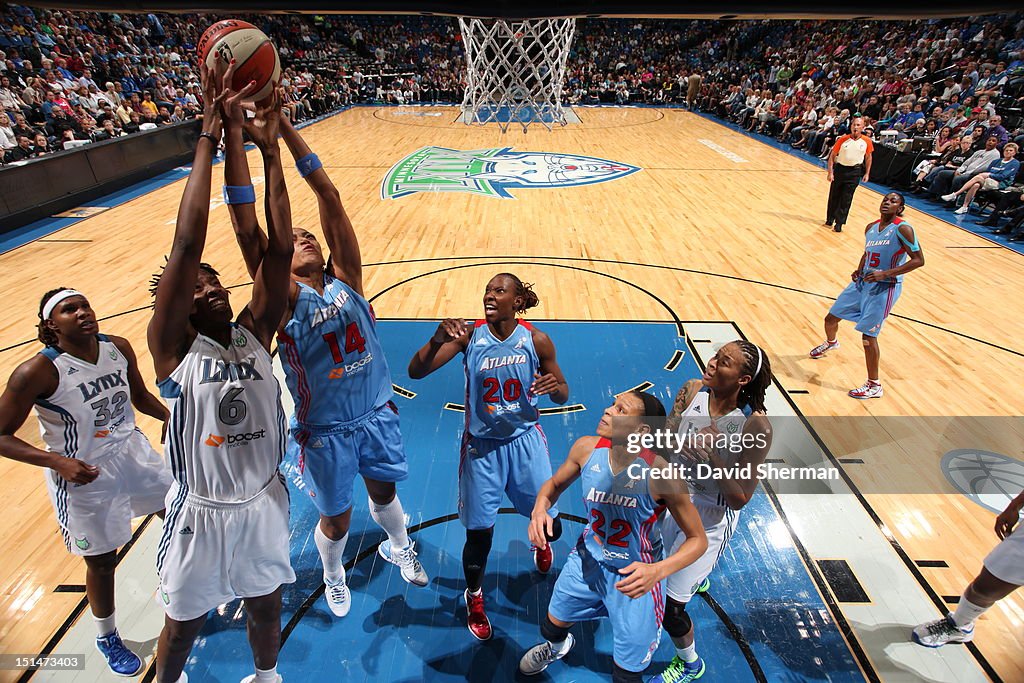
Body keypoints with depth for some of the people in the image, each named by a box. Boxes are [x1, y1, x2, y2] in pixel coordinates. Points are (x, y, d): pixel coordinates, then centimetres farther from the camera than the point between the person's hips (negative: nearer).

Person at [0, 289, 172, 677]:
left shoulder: (119, 348, -8)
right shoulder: (37, 372, -22)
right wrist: (57, 461, -27)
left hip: (133, 452, 5)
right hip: (83, 476, -5)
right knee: (101, 561, 12)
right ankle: (106, 638, 42)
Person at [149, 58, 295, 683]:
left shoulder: (255, 334, -6)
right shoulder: (174, 349, -15)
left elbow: (279, 249, -17)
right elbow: (186, 245, -27)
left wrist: (269, 150, -21)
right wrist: (211, 138, -27)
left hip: (265, 505, 3)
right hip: (201, 514, -3)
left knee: (266, 609, 25)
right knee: (184, 625, 22)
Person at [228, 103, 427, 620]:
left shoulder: (346, 278, -6)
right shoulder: (284, 299, -13)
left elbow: (329, 198, -15)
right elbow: (247, 228, -26)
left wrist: (283, 125, -20)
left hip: (375, 413, 3)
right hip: (324, 431, -2)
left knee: (384, 491, 24)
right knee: (337, 519, 16)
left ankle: (399, 546, 56)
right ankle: (333, 575, 50)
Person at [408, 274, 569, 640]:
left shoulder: (536, 340, -10)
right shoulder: (469, 335, -13)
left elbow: (563, 396, 0)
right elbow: (415, 372, -20)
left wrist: (555, 386, -24)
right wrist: (437, 340, -39)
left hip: (525, 440, 1)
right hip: (481, 445, -1)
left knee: (549, 523, 7)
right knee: (479, 533, 4)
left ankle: (540, 542, 49)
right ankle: (474, 597, 36)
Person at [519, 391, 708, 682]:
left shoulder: (660, 473, -32)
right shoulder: (587, 448, -20)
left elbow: (698, 539, -19)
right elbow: (554, 484, 1)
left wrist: (658, 571, -35)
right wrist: (540, 508, -21)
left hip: (635, 577, -4)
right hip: (587, 559, 4)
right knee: (552, 626, 28)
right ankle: (557, 646, 67)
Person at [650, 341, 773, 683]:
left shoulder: (755, 426, -27)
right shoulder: (692, 391, -13)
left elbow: (740, 498, -22)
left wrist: (712, 458, -36)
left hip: (710, 522, -5)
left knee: (669, 607, 1)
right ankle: (696, 578, 70)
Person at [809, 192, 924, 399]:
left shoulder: (903, 229, -14)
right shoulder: (871, 227, 7)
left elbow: (918, 260, -16)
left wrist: (885, 274, -24)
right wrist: (859, 270, 2)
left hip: (884, 288, -7)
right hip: (862, 282, 7)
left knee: (868, 335, -11)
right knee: (831, 318, 14)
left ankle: (874, 386, 3)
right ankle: (830, 343, 51)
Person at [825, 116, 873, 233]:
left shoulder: (866, 142, -5)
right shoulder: (843, 139, -8)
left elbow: (868, 157, 7)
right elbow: (832, 155, -4)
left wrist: (867, 173, 5)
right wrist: (830, 172, -9)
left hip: (854, 172, 0)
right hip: (840, 169, 0)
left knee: (846, 199, 0)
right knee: (834, 196, 9)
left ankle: (839, 223, 6)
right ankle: (830, 219, 26)